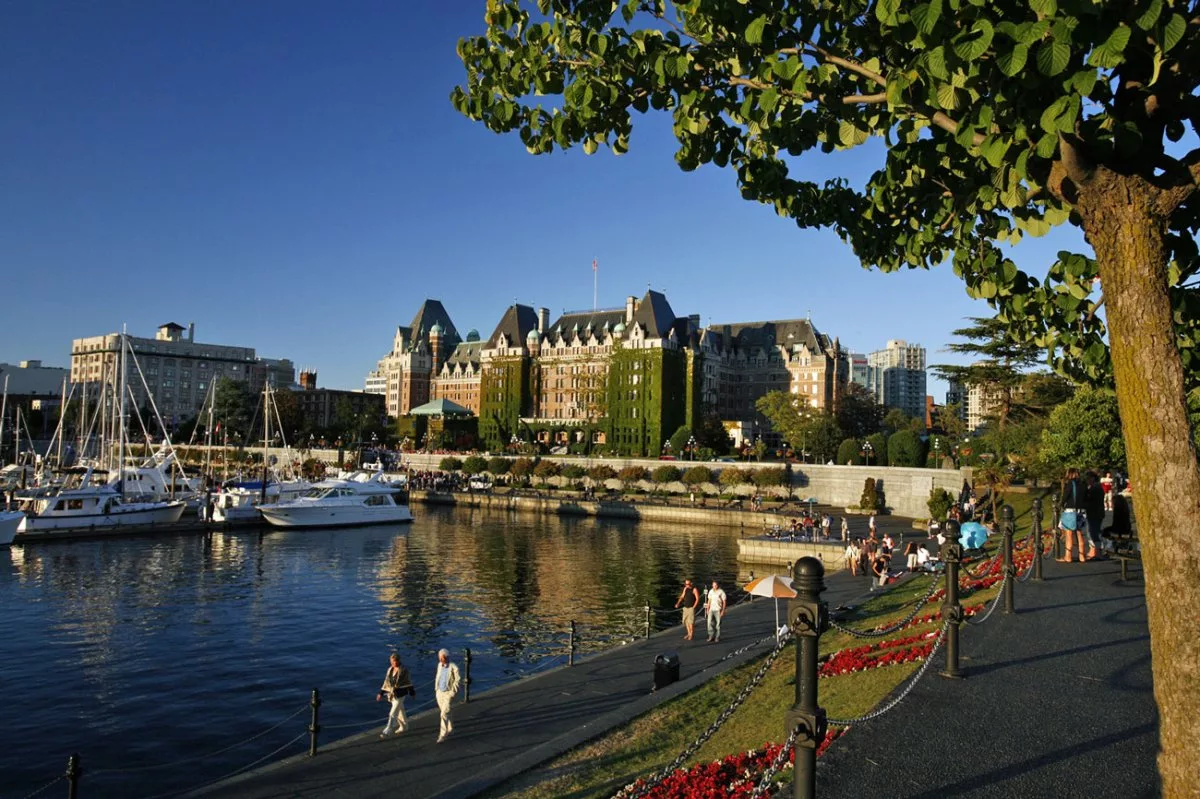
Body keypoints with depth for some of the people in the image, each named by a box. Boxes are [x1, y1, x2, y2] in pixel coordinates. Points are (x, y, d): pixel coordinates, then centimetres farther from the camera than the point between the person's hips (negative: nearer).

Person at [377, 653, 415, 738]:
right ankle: (404, 726, 36)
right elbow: (386, 682, 7)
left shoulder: (403, 670, -15)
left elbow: (408, 682, -8)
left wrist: (412, 693, -1)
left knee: (393, 713, -5)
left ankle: (387, 731, 0)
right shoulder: (390, 669, 2)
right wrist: (381, 693, 4)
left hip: (400, 694, -6)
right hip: (392, 694, 7)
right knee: (399, 711, 20)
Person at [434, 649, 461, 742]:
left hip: (448, 693, -7)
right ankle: (450, 728, 40)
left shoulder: (453, 667, -21)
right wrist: (436, 689, 13)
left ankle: (442, 735, -4)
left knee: (444, 714, -12)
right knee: (445, 712, 20)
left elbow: (458, 681, -16)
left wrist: (453, 693, -17)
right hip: (439, 693, 7)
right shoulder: (440, 665, -1)